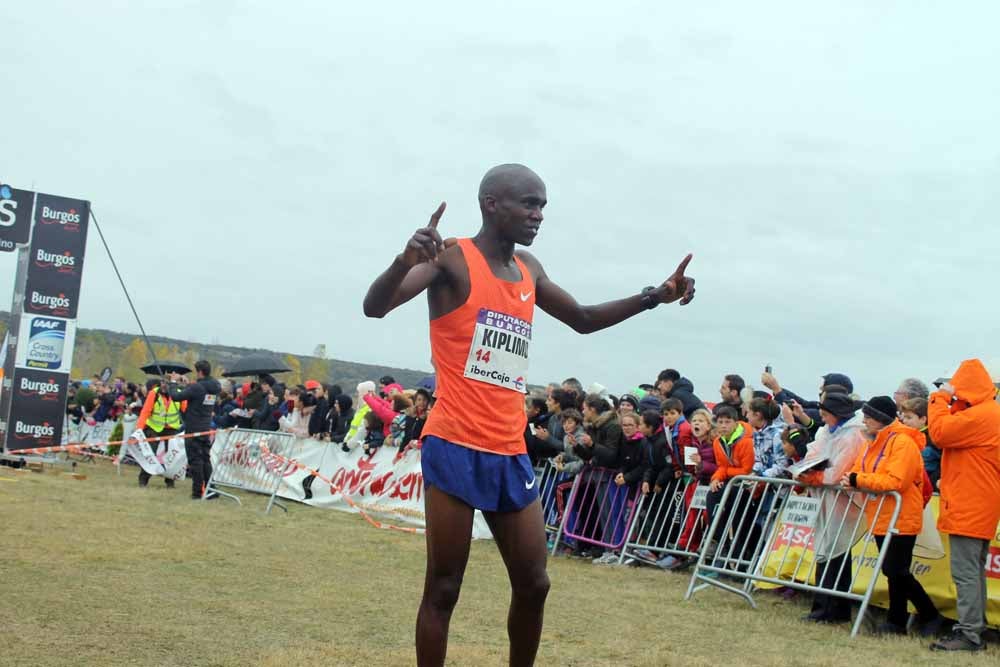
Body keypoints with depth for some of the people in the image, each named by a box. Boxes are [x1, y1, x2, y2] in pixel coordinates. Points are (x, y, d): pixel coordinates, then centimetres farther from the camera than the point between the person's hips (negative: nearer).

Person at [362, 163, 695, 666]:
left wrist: (654, 297, 18)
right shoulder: (453, 258, -7)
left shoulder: (529, 270, 14)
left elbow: (582, 319, 29)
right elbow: (374, 307, -19)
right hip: (456, 446, -7)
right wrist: (405, 262, -41)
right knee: (443, 589, -1)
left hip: (510, 451, 7)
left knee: (533, 584, 12)